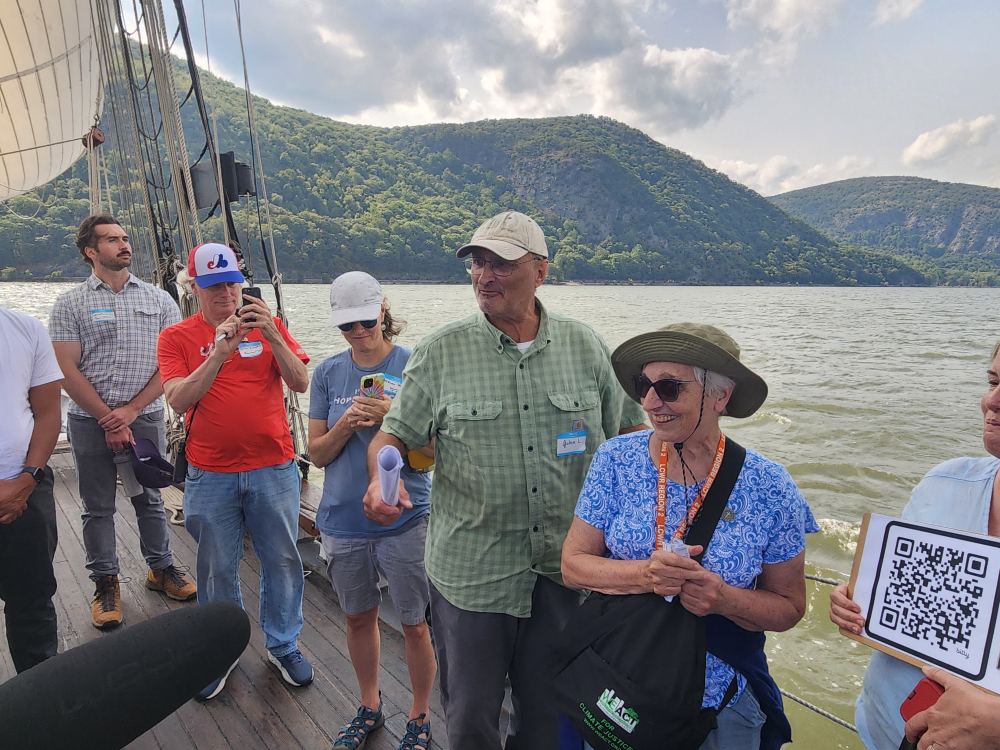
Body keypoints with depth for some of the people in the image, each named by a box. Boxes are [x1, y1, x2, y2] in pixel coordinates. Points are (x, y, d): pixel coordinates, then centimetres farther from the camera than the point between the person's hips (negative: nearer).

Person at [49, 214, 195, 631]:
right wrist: (109, 420, -10)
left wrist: (130, 411, -9)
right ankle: (106, 583, 23)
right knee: (98, 508, 9)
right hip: (90, 422, 0)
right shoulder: (70, 304, 2)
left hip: (145, 417, 1)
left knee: (149, 499, 12)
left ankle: (161, 568, 28)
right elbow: (68, 371, -4)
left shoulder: (159, 300, 4)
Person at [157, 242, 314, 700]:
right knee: (217, 569, 12)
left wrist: (272, 336, -20)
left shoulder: (268, 326, 4)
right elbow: (179, 400, -11)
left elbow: (300, 383, -7)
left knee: (282, 560, 10)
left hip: (273, 469, 1)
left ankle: (283, 645, 30)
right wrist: (220, 353, -22)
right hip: (210, 476, 0)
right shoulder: (177, 337, 2)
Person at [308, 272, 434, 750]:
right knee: (359, 618, 20)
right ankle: (369, 706, 44)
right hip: (343, 521, 3)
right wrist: (346, 426, -17)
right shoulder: (328, 373, 2)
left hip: (404, 518, -3)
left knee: (414, 624, 8)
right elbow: (317, 453, 2)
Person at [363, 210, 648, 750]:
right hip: (470, 569, -1)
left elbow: (627, 433, 7)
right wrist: (381, 478, -23)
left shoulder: (586, 346, 0)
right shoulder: (440, 351, -5)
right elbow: (394, 432, -2)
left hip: (566, 566, 2)